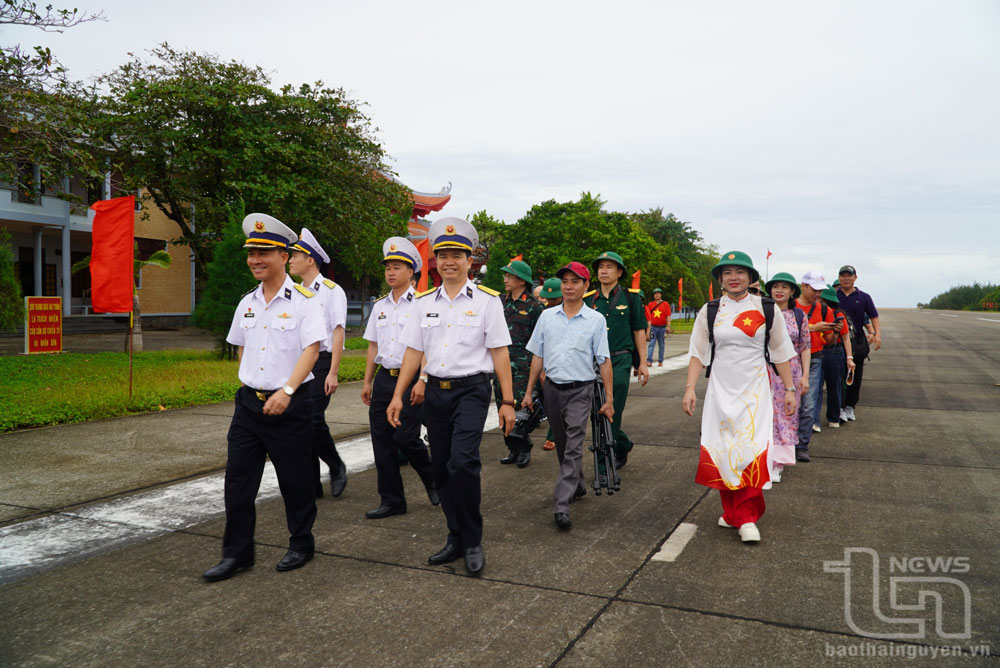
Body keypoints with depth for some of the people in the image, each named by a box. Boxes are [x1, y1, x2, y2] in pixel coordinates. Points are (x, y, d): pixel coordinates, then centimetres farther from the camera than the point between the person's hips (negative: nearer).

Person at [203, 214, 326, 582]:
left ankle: (301, 545, 25)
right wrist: (247, 388, 14)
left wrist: (286, 390, -25)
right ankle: (236, 553, 19)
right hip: (249, 401, 6)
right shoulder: (247, 303, 11)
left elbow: (311, 348, -16)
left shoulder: (303, 300, -8)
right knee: (237, 479, 6)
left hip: (290, 404, -5)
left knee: (295, 480, 6)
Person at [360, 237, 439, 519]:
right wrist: (367, 382, 15)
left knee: (406, 437, -9)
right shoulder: (380, 305, 14)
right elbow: (373, 346, 17)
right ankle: (391, 501, 17)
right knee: (382, 439, 6)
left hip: (411, 379, -6)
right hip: (384, 377, 6)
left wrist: (422, 381, -17)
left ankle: (433, 480, 21)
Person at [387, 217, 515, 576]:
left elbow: (499, 352, -3)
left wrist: (507, 402, -6)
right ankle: (456, 538, 25)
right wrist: (398, 395, 5)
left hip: (471, 389, -4)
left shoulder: (486, 300, -1)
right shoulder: (424, 302, 10)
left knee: (462, 461, -20)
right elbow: (414, 351, 10)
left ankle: (473, 542, -2)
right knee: (440, 468, 8)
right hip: (436, 390, 5)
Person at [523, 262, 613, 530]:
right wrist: (529, 392, 7)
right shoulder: (547, 316, 5)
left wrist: (609, 399, -4)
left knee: (573, 447, -10)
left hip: (580, 390, -4)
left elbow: (604, 361, -2)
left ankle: (562, 505, -11)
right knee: (561, 445, 15)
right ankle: (577, 486, 36)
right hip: (552, 388, 4)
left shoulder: (596, 320, -2)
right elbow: (538, 356, 9)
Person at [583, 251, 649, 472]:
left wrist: (642, 362, 2)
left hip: (620, 361, -3)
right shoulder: (588, 299, 8)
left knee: (612, 413, -6)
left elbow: (639, 330, 5)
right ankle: (623, 446, 31)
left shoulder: (630, 297, 3)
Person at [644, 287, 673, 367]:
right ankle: (649, 361, -15)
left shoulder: (665, 304, 2)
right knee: (651, 343, -9)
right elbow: (649, 316, 9)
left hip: (662, 327, 0)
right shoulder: (650, 304, 7)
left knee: (661, 345, 8)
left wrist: (668, 326, -12)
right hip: (653, 327, 0)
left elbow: (668, 316, -1)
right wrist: (648, 328, 6)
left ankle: (660, 361, 17)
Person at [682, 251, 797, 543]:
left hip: (754, 390, -1)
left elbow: (780, 353, 7)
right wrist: (690, 388, -4)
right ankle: (732, 511, 20)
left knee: (751, 449, -10)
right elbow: (698, 354, 5)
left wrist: (789, 389, 6)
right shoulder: (709, 311, 3)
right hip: (721, 390, 1)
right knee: (722, 450, 2)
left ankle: (746, 517, 1)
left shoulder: (766, 309, 1)